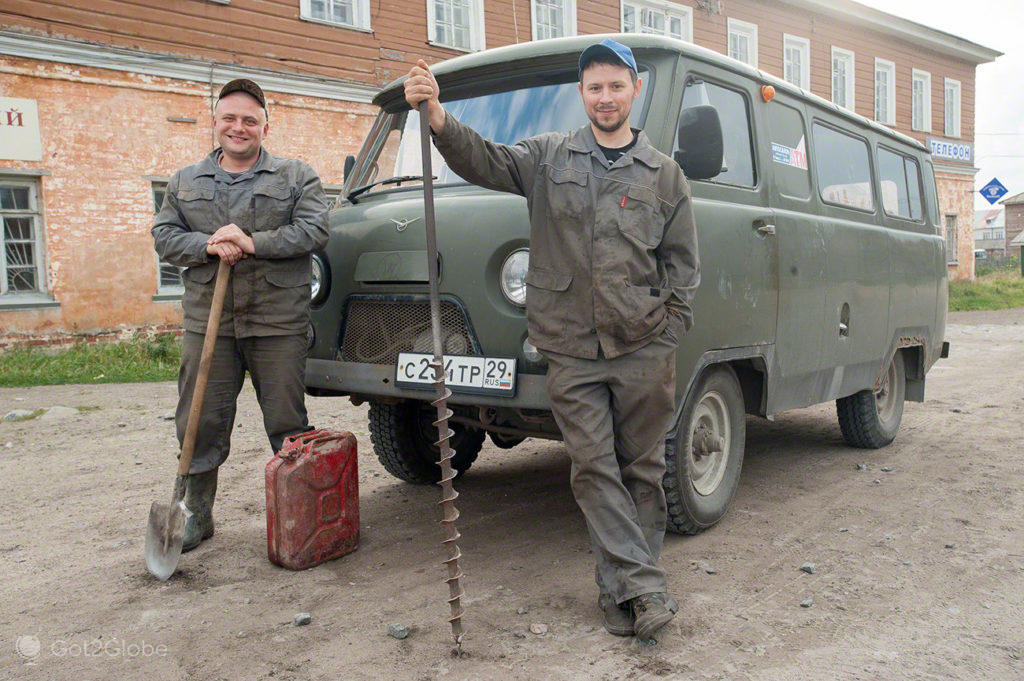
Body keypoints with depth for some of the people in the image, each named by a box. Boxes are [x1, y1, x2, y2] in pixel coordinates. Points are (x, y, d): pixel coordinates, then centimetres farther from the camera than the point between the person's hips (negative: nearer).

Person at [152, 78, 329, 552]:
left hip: (278, 322, -2)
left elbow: (314, 230, -6)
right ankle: (195, 513, 20)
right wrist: (208, 246, -11)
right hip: (207, 321, 3)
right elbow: (164, 237, 9)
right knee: (201, 423, 6)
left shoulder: (297, 177, 7)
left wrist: (253, 242, -17)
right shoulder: (185, 182, 16)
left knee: (288, 423, 5)